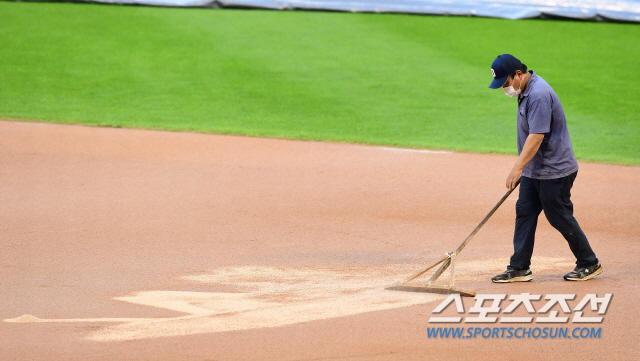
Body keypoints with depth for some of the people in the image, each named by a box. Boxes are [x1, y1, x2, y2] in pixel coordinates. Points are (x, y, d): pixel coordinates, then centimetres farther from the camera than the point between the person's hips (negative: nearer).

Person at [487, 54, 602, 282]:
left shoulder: (538, 94, -24)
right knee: (524, 213, 6)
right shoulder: (525, 91, 9)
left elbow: (537, 136, -30)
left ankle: (589, 264, 13)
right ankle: (519, 268, 9)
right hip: (534, 170, 10)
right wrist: (521, 169, 22)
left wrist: (518, 167, -34)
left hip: (554, 170, -10)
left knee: (560, 218, -1)